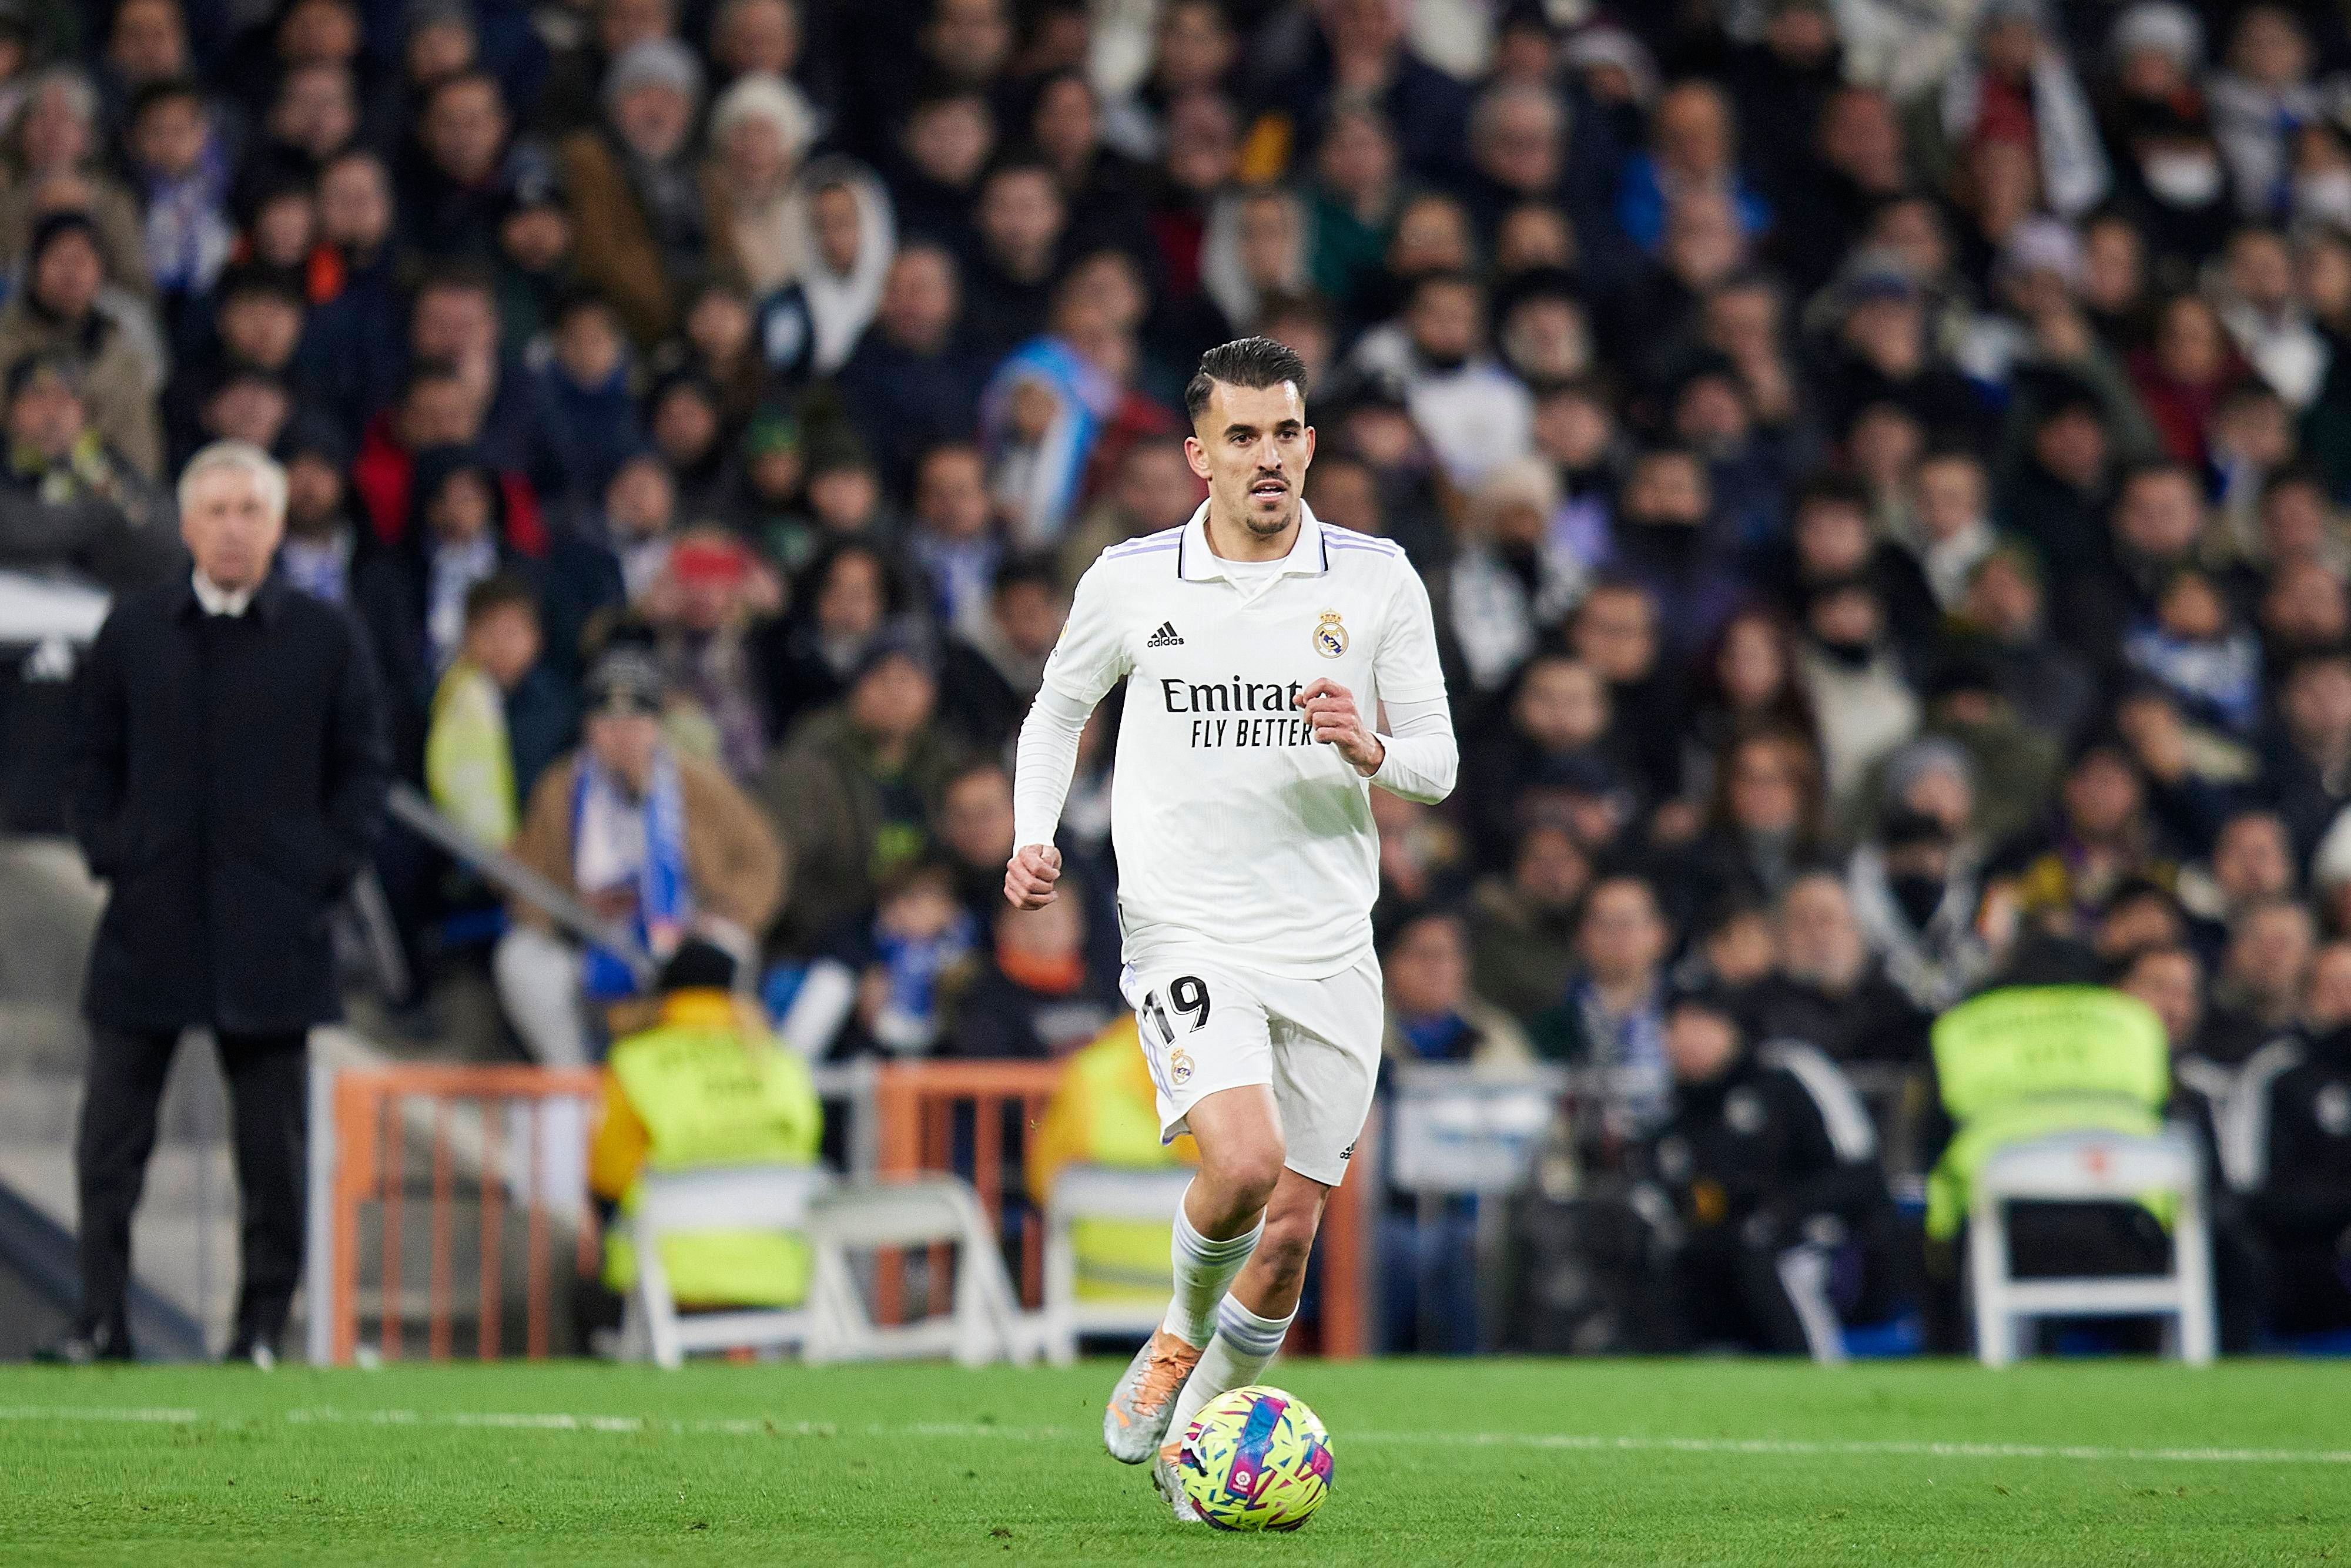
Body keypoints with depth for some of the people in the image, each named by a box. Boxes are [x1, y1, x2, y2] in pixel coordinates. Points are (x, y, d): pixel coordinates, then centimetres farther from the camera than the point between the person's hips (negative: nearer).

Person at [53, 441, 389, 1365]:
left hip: (271, 931, -1)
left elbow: (365, 768, 7)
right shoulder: (132, 634, 8)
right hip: (150, 923, 1)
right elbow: (96, 758, 13)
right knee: (112, 1133, -1)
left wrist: (328, 868, -4)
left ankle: (264, 1324, 9)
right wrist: (106, 853, 0)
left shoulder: (325, 640, 3)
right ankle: (103, 1318, 4)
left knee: (273, 1142, 2)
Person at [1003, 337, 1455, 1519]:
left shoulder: (1377, 580, 1)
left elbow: (1437, 760, 4)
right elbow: (1058, 711, 17)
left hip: (1328, 951, 2)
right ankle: (1180, 1335, 5)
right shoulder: (1128, 581, 0)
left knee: (1290, 1228, 4)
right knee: (1244, 1163, -26)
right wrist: (1032, 840, 2)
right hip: (1188, 936, -2)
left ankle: (1199, 1431, 27)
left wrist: (1369, 752, -19)